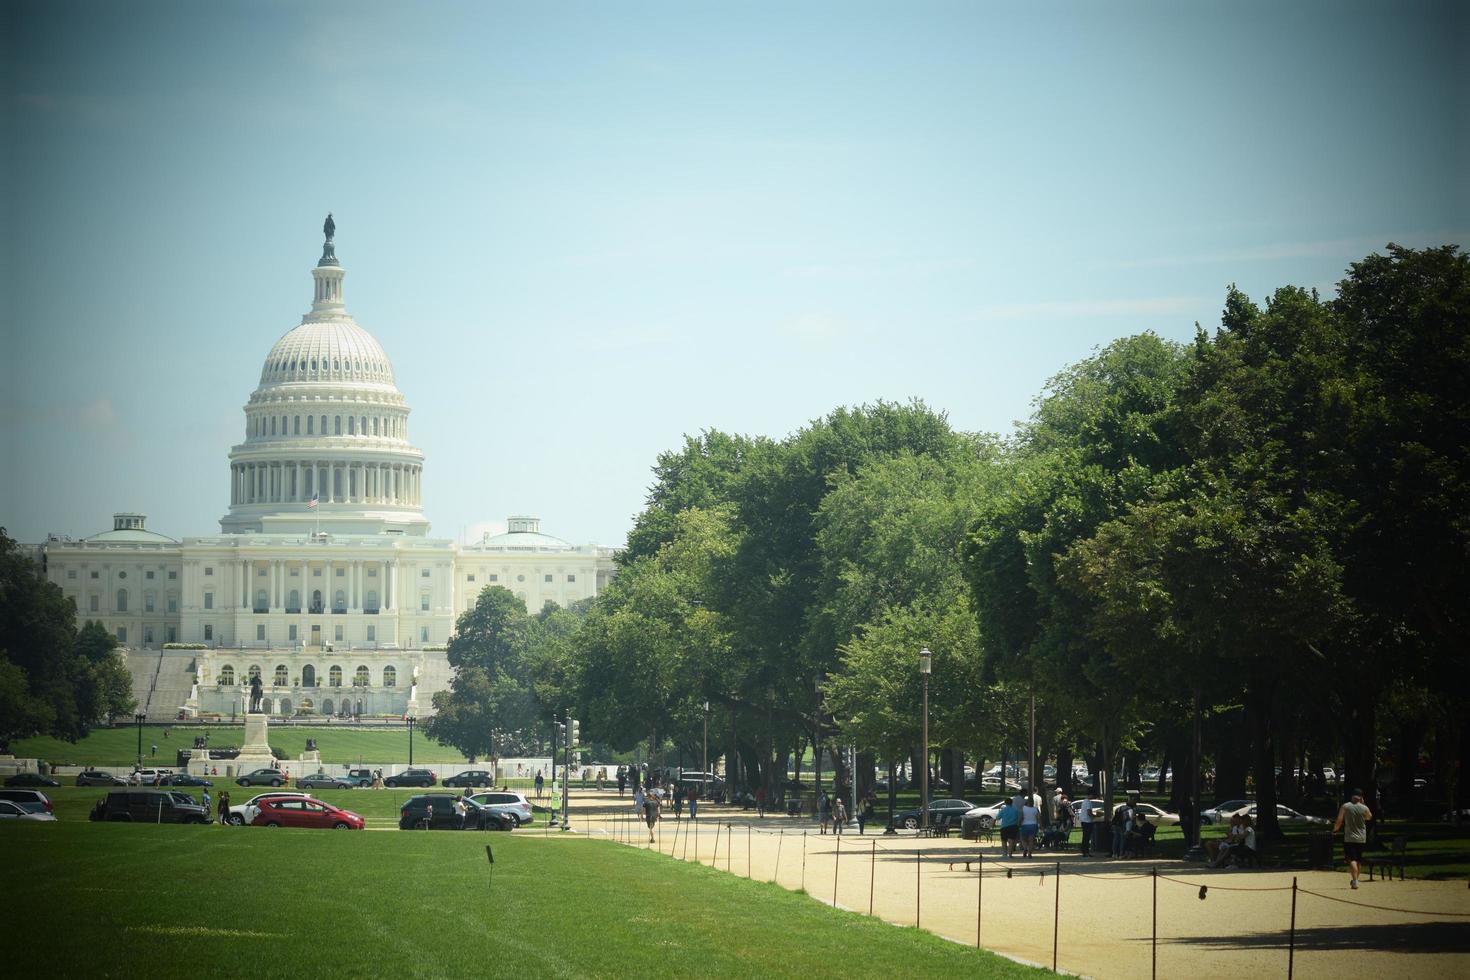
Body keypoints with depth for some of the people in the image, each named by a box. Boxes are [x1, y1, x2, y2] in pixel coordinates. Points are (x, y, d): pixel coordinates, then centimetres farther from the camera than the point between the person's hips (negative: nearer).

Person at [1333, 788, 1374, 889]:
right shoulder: (1364, 808, -2)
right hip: (1362, 839, 3)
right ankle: (1355, 879, 29)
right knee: (1359, 860, 18)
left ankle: (1355, 880, -25)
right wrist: (1363, 804, 18)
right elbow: (1369, 817, 20)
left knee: (1352, 859, -9)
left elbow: (1339, 821, -5)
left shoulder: (1345, 807, -6)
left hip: (1349, 838, -3)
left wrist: (1334, 830, 14)